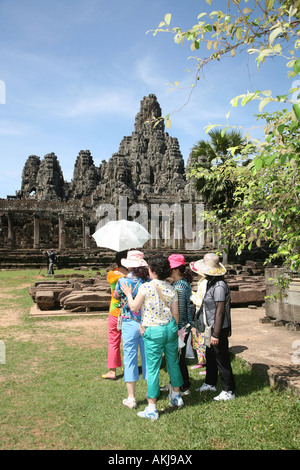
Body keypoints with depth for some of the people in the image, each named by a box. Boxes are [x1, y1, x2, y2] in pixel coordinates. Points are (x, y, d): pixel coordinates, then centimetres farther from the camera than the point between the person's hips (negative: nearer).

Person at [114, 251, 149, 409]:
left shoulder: (123, 281, -12)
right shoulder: (149, 281, -5)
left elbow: (115, 295, 8)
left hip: (129, 324, -3)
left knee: (130, 358, 6)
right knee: (148, 357, 14)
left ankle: (131, 398, 11)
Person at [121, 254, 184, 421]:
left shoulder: (145, 287, -14)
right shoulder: (172, 289, 1)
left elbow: (134, 307, -6)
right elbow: (176, 314, 4)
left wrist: (128, 294, 11)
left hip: (153, 332, -5)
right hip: (170, 328, 5)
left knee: (152, 368, 2)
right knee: (173, 363, 20)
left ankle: (152, 409, 10)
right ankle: (176, 397, 39)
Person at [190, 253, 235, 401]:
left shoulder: (219, 286, -23)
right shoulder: (211, 283, 7)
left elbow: (220, 311, -24)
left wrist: (216, 334, -22)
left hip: (219, 329, -10)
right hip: (211, 328, 10)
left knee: (222, 360, 2)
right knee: (210, 356, 22)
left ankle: (228, 391, 16)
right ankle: (210, 384, 39)